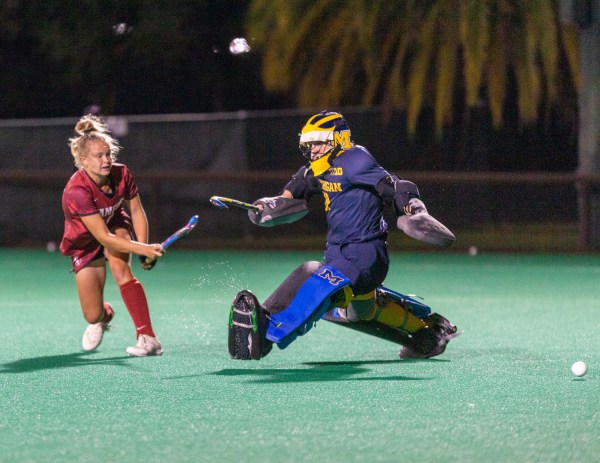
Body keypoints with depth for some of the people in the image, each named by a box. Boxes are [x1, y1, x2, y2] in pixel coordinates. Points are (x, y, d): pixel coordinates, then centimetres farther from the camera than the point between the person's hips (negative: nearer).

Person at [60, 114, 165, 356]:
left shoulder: (121, 174, -22)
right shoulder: (77, 191, -36)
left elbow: (136, 211, -6)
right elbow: (104, 238, -37)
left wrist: (144, 250, -19)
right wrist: (144, 249, -45)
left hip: (117, 228, 2)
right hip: (85, 243, -2)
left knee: (120, 267, -32)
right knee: (93, 316, -4)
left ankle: (148, 338, -34)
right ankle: (104, 315, 38)